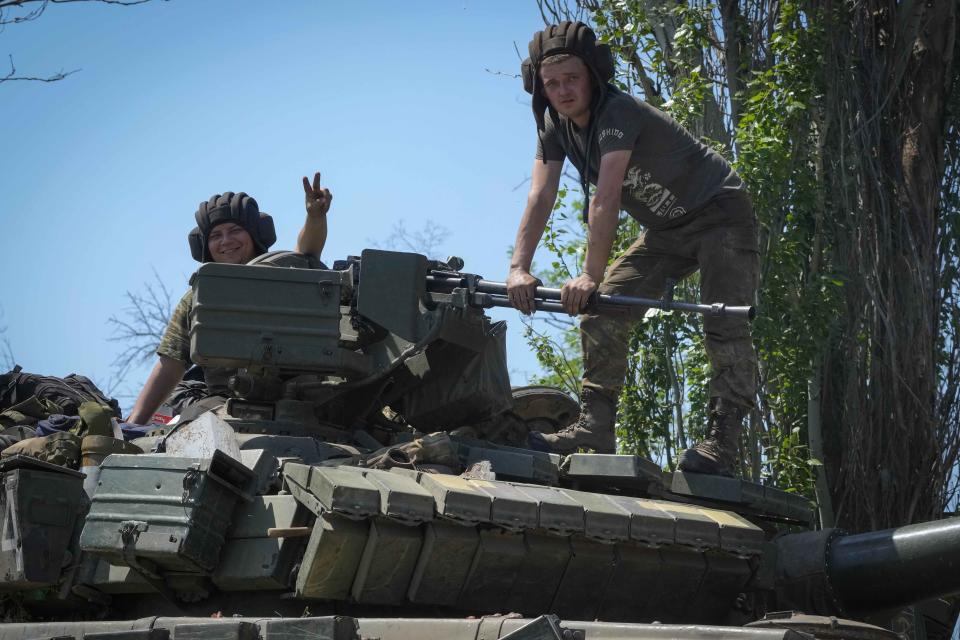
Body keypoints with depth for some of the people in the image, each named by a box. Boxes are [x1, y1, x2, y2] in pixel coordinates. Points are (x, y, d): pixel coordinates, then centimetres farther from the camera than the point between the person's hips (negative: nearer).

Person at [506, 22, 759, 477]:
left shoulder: (618, 113, -30)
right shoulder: (555, 124, -6)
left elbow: (607, 198, -39)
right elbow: (540, 197, -14)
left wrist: (590, 275, -46)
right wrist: (518, 268, -26)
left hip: (719, 215, -8)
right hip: (666, 230, 8)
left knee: (723, 326, -20)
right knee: (601, 312, -4)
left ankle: (722, 442, -22)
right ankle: (594, 429, -5)